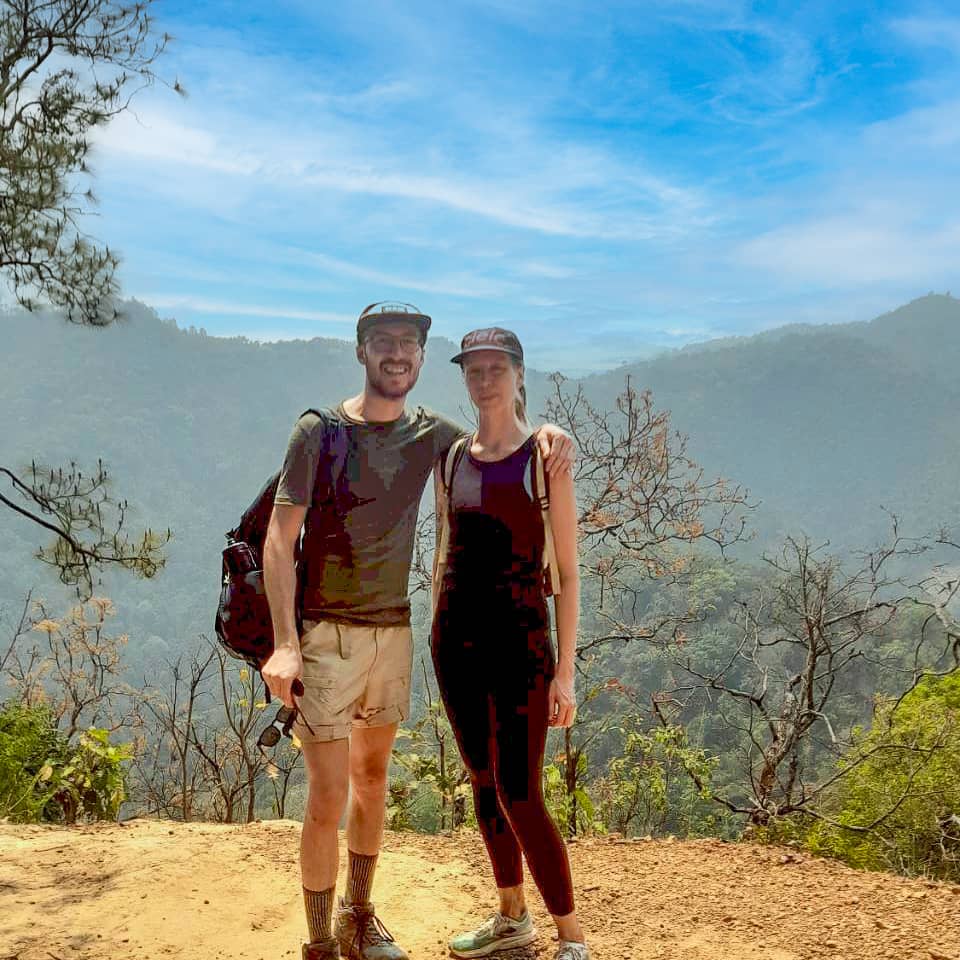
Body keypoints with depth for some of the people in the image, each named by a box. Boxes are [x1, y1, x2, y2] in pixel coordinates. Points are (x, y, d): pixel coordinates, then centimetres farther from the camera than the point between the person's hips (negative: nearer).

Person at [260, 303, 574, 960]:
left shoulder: (431, 434, 4)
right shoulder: (320, 431, -9)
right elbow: (279, 539, -11)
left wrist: (546, 433, -8)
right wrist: (285, 644, -19)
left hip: (394, 630, 5)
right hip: (327, 634, -5)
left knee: (372, 777, 16)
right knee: (328, 798, -4)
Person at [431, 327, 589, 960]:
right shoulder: (452, 459, 8)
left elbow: (569, 571, -7)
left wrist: (565, 671, -11)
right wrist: (438, 635, 14)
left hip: (519, 641, -5)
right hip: (457, 639, 5)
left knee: (519, 796, -6)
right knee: (484, 784, 14)